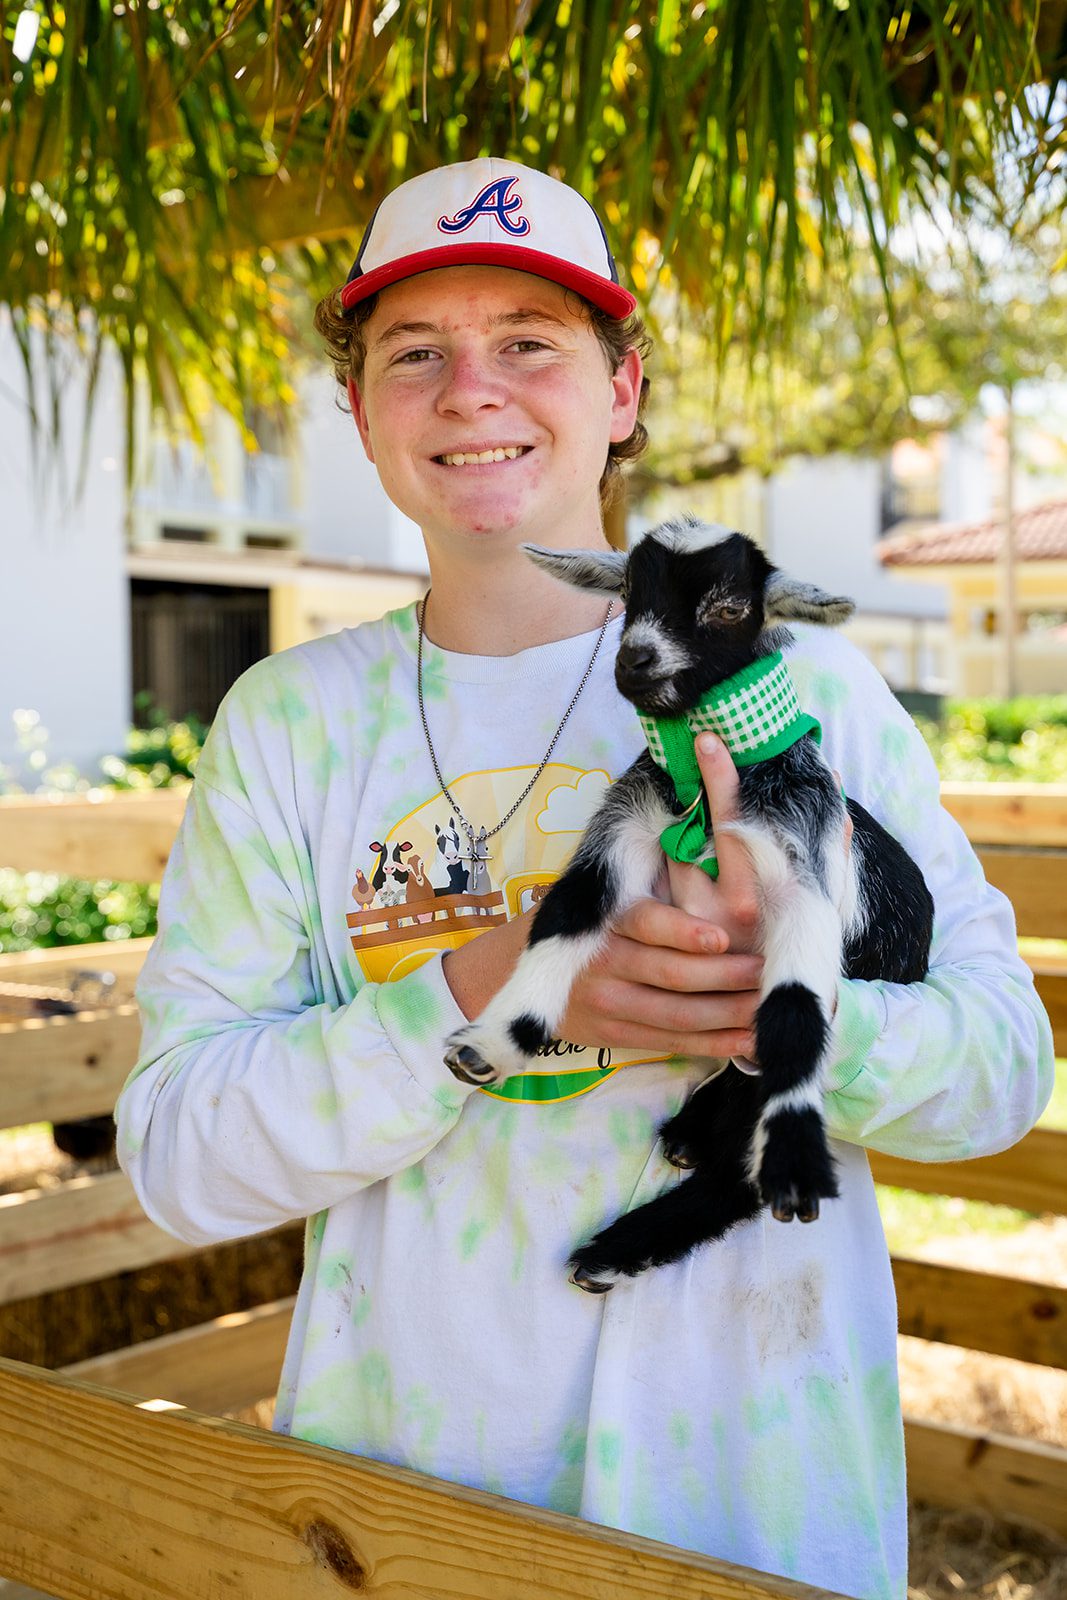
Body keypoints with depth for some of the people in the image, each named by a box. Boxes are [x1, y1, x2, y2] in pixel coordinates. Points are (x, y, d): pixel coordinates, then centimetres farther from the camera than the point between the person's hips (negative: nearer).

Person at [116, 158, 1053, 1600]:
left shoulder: (798, 680, -5)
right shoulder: (286, 722, -2)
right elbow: (175, 1156, -8)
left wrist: (787, 996, -26)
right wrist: (485, 992, -23)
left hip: (758, 1475, 0)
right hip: (399, 1466, 1)